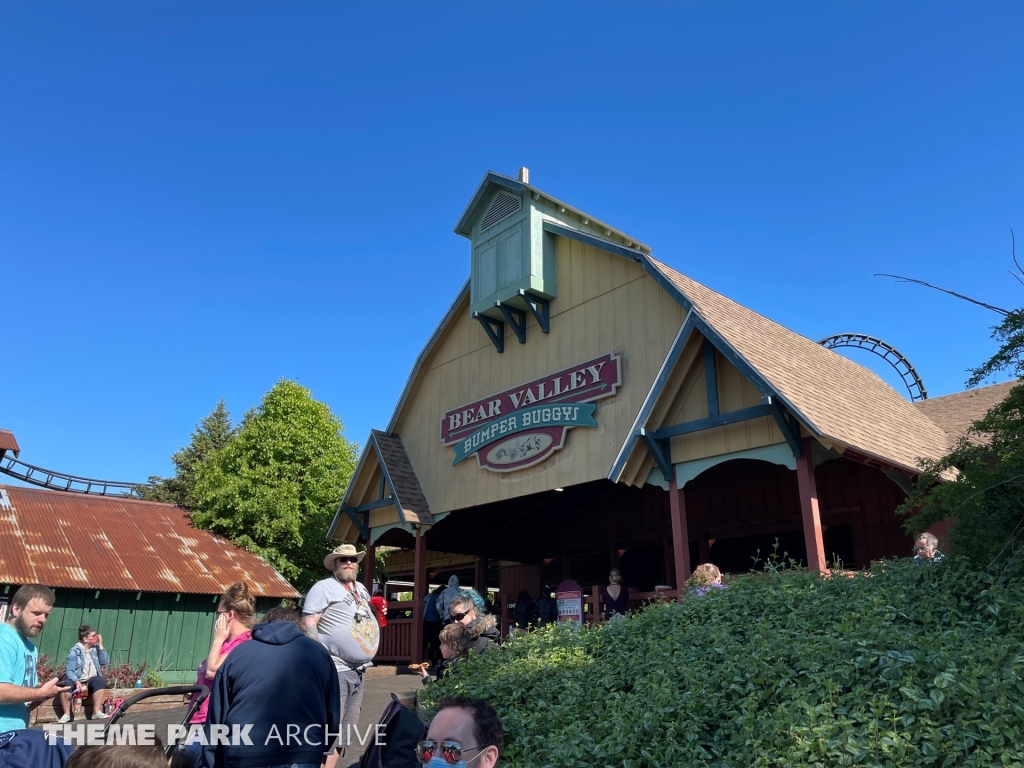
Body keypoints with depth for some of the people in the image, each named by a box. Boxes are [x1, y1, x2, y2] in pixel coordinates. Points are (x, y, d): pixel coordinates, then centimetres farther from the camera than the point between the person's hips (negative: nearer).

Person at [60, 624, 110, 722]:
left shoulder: (95, 649, 6)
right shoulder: (75, 651, -6)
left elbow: (105, 662, -7)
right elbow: (69, 670, -13)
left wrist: (100, 645, -8)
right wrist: (77, 682, -31)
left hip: (92, 681, 2)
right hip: (77, 680, -2)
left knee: (100, 681, -29)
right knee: (66, 684, -32)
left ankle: (97, 712, -27)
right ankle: (67, 714, -21)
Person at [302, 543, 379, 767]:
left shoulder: (361, 588, 17)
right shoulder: (324, 587, -7)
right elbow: (308, 623, -14)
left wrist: (378, 612, 12)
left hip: (358, 671, 9)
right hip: (335, 670, -8)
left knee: (346, 730, 13)